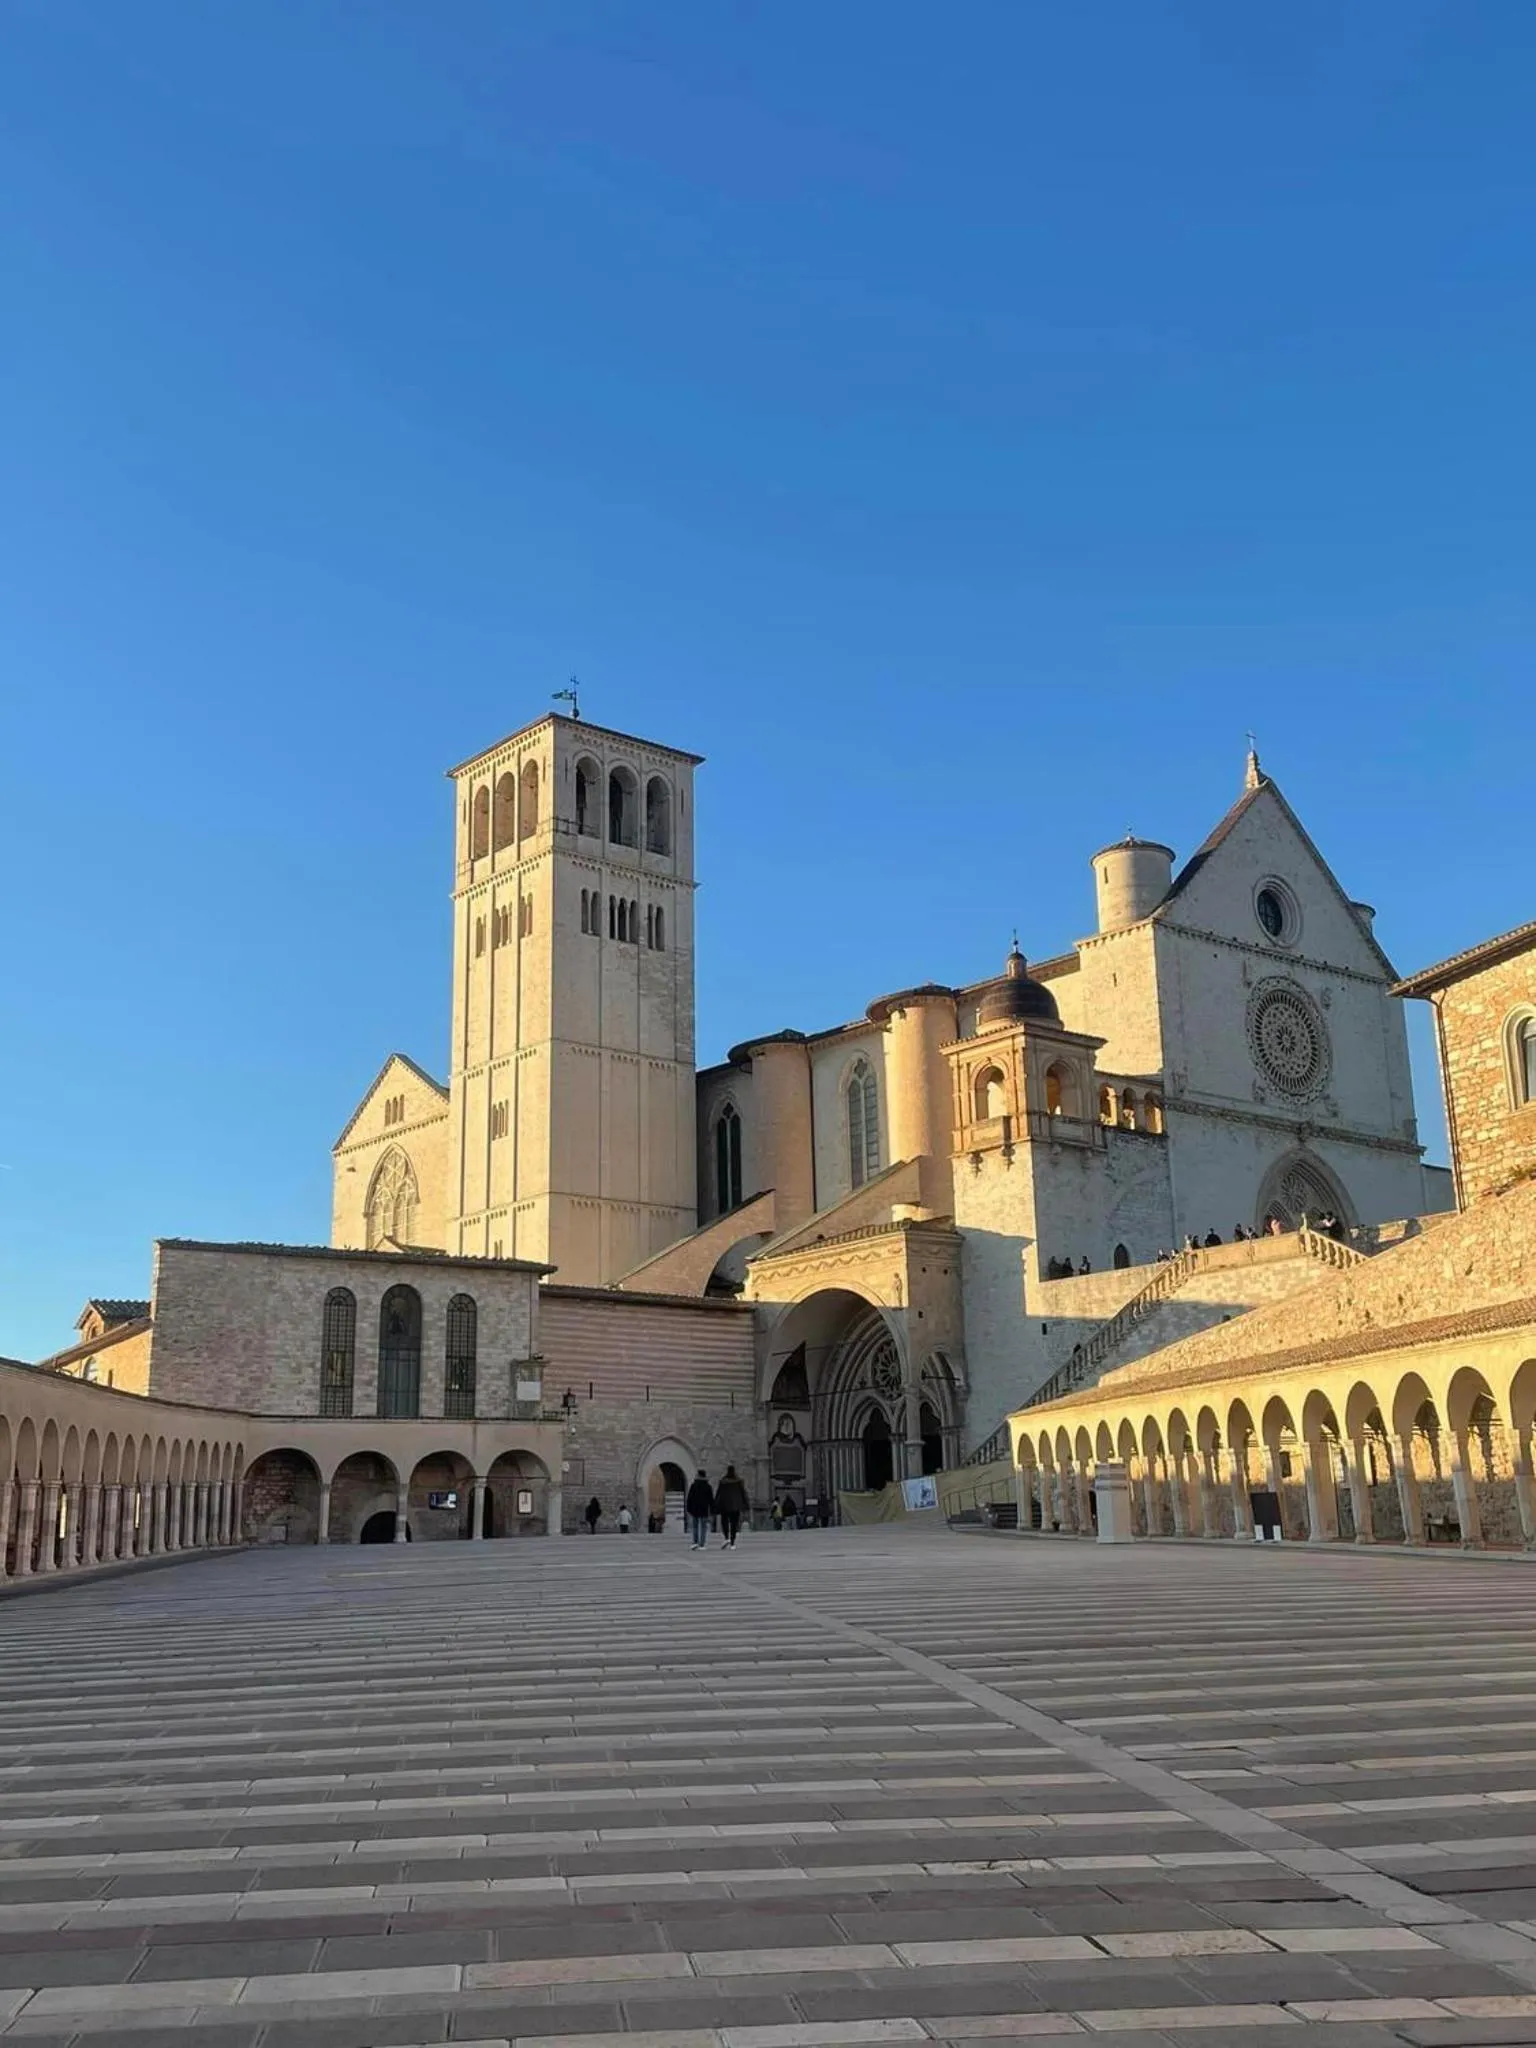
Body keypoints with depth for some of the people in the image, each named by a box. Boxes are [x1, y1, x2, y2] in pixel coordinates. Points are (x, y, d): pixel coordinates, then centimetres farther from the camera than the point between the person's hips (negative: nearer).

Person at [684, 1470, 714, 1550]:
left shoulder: (693, 1486, -1)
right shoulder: (708, 1487, -3)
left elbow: (689, 1498, -1)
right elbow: (711, 1499, -1)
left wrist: (688, 1509, 4)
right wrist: (712, 1510, 5)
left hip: (694, 1510, 1)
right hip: (704, 1510, -1)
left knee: (694, 1526, 12)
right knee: (703, 1527, 4)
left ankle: (695, 1542, -5)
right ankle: (702, 1545, -2)